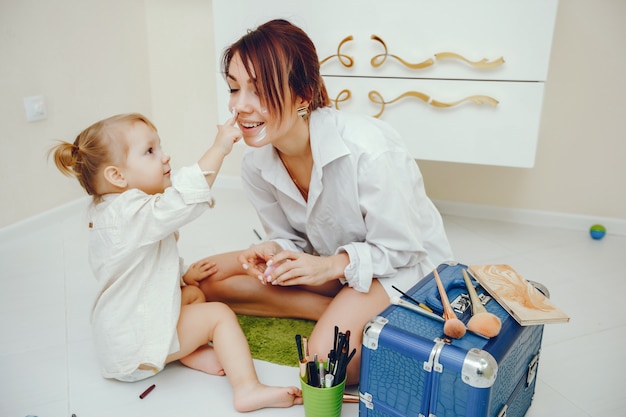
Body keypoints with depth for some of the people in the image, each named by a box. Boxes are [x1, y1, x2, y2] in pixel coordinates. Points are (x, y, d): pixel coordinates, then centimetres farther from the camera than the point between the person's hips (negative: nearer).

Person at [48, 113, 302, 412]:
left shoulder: (108, 213, 10)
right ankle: (247, 389, -12)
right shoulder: (130, 213, -26)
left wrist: (184, 274, 17)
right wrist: (219, 148, -36)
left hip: (119, 329, 10)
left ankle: (191, 351, 4)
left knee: (194, 293, 22)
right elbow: (183, 198, -41)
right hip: (134, 345, -10)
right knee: (221, 315, -8)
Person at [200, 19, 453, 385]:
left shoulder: (370, 151, -31)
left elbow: (401, 251, -19)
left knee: (328, 353, -34)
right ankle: (338, 309, -9)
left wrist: (333, 265, -30)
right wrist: (275, 254, -21)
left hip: (403, 267, -7)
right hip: (333, 262, 7)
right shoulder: (256, 164, -12)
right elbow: (292, 239, 1)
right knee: (207, 278, -7)